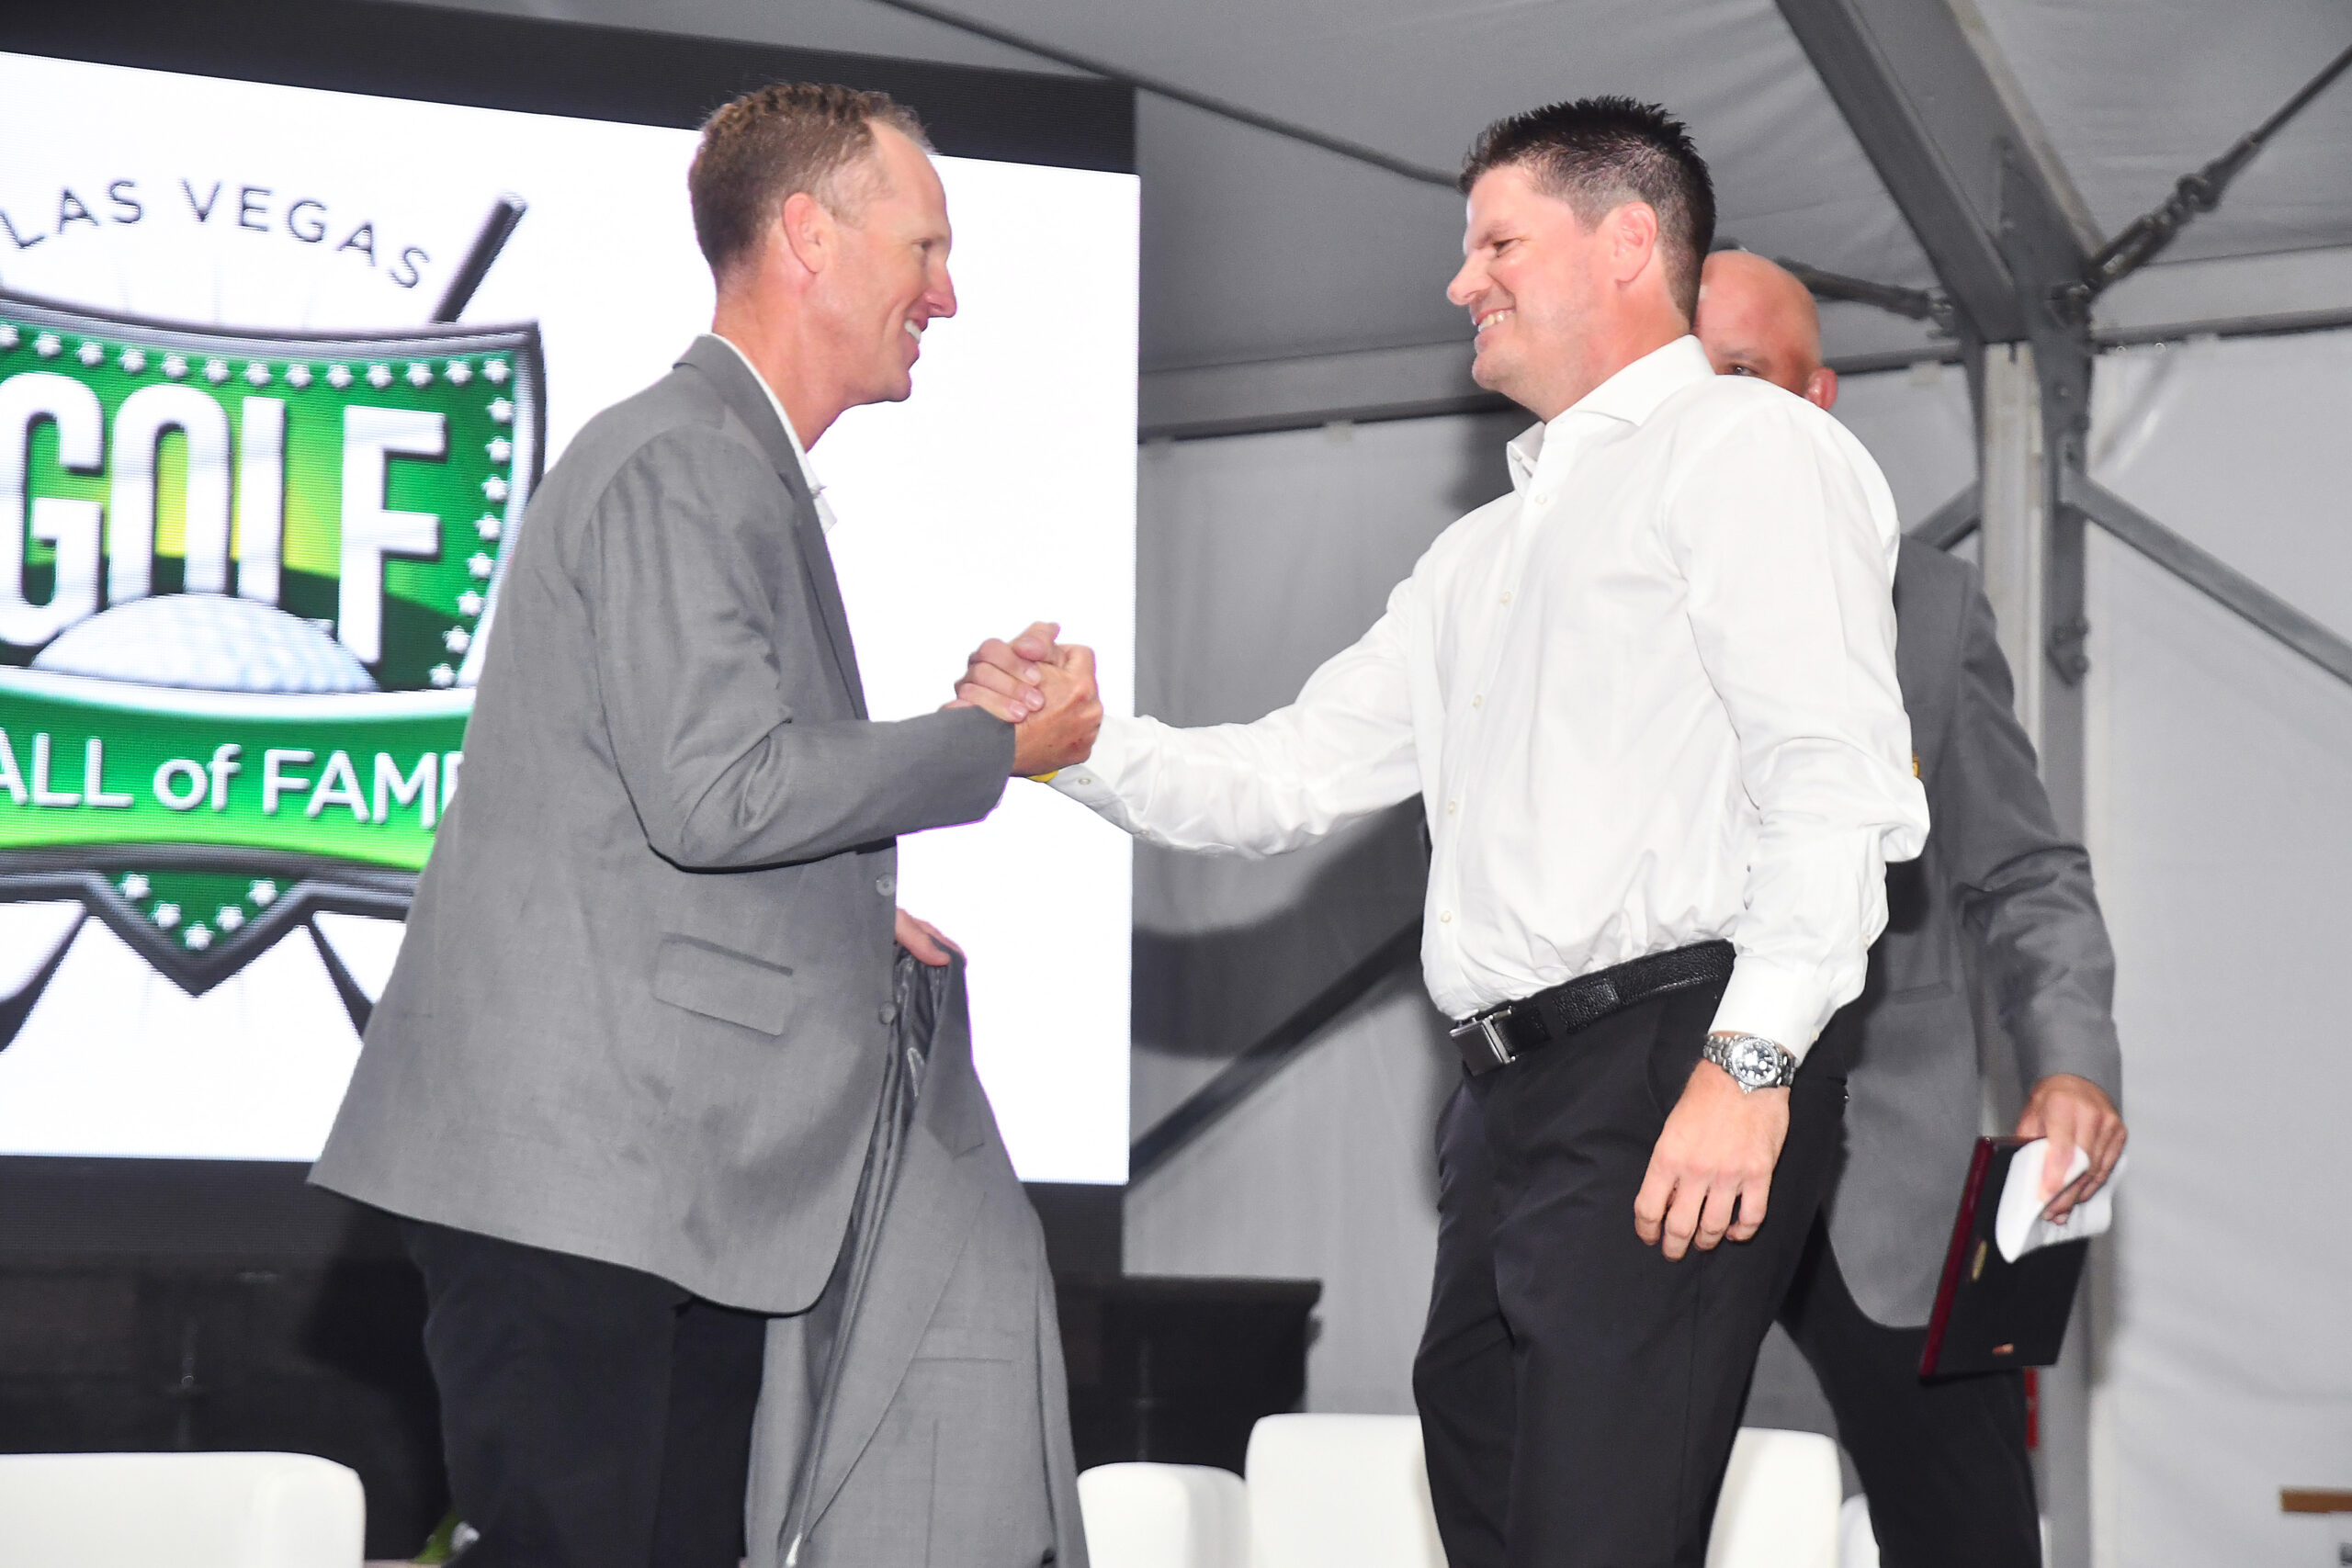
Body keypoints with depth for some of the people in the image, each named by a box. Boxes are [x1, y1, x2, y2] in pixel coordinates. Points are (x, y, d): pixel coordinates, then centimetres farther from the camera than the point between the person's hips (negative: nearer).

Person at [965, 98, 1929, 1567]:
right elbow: (1286, 781, 25)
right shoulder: (1483, 557, 28)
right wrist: (1085, 744, 7)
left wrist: (1751, 1060, -22)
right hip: (1514, 1094, 9)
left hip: (1675, 1068, -9)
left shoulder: (1750, 448, -1)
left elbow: (1834, 768, -13)